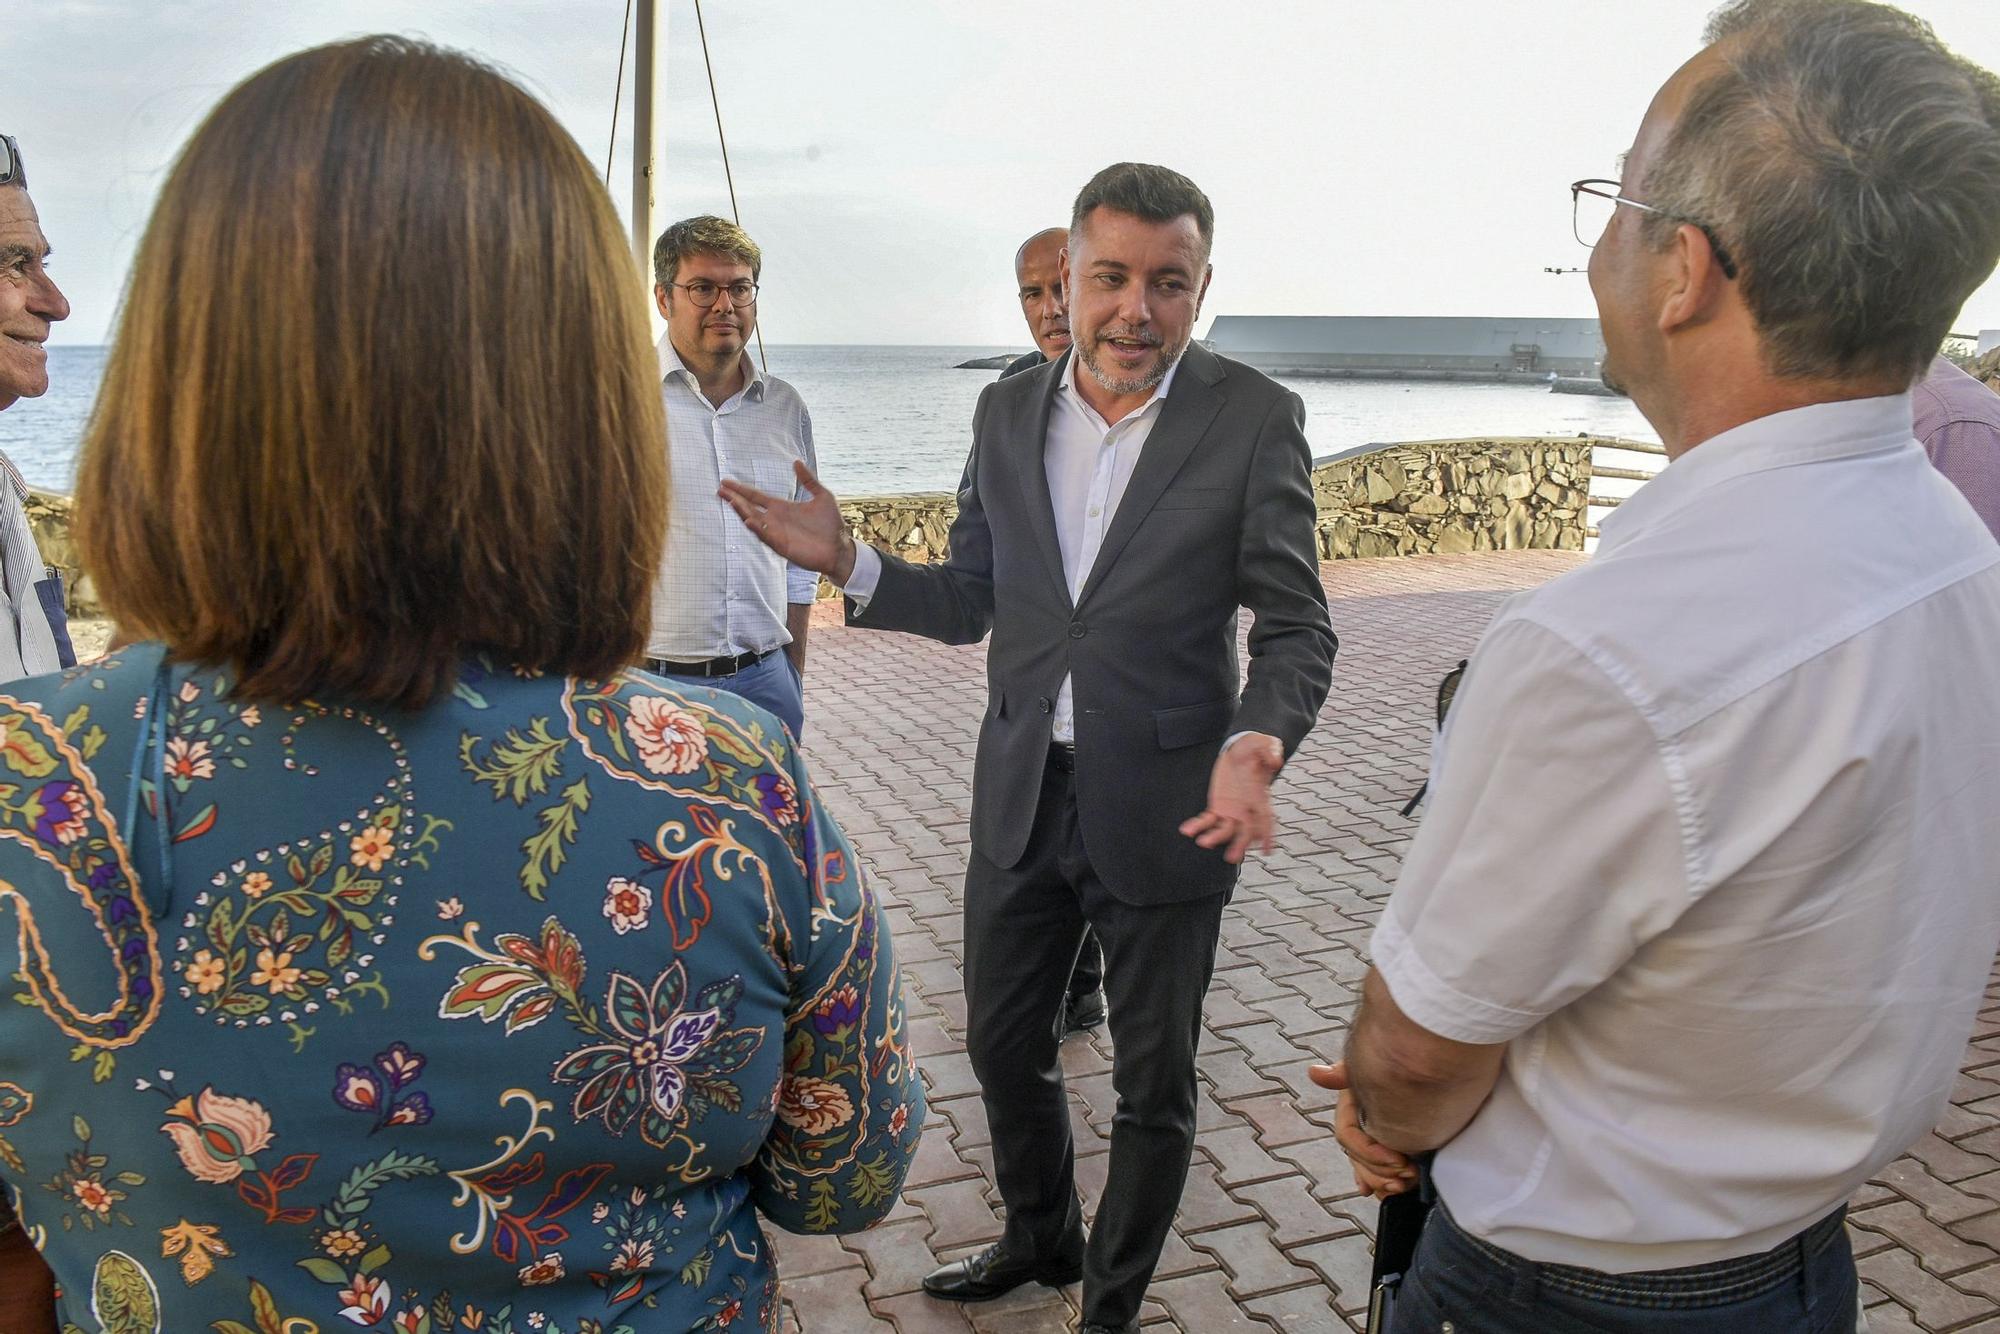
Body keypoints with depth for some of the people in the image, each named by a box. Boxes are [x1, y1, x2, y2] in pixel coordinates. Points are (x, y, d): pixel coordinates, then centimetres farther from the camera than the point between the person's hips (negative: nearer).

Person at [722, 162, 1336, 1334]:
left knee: (1153, 1085, 13)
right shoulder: (1009, 412, 2)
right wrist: (850, 562, -9)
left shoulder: (1255, 421, -11)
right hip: (1022, 794, 5)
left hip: (1163, 803, -4)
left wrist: (1258, 743, -30)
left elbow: (1296, 623, -10)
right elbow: (971, 601, 7)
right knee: (1003, 1044, 21)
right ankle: (1042, 1239, 49)